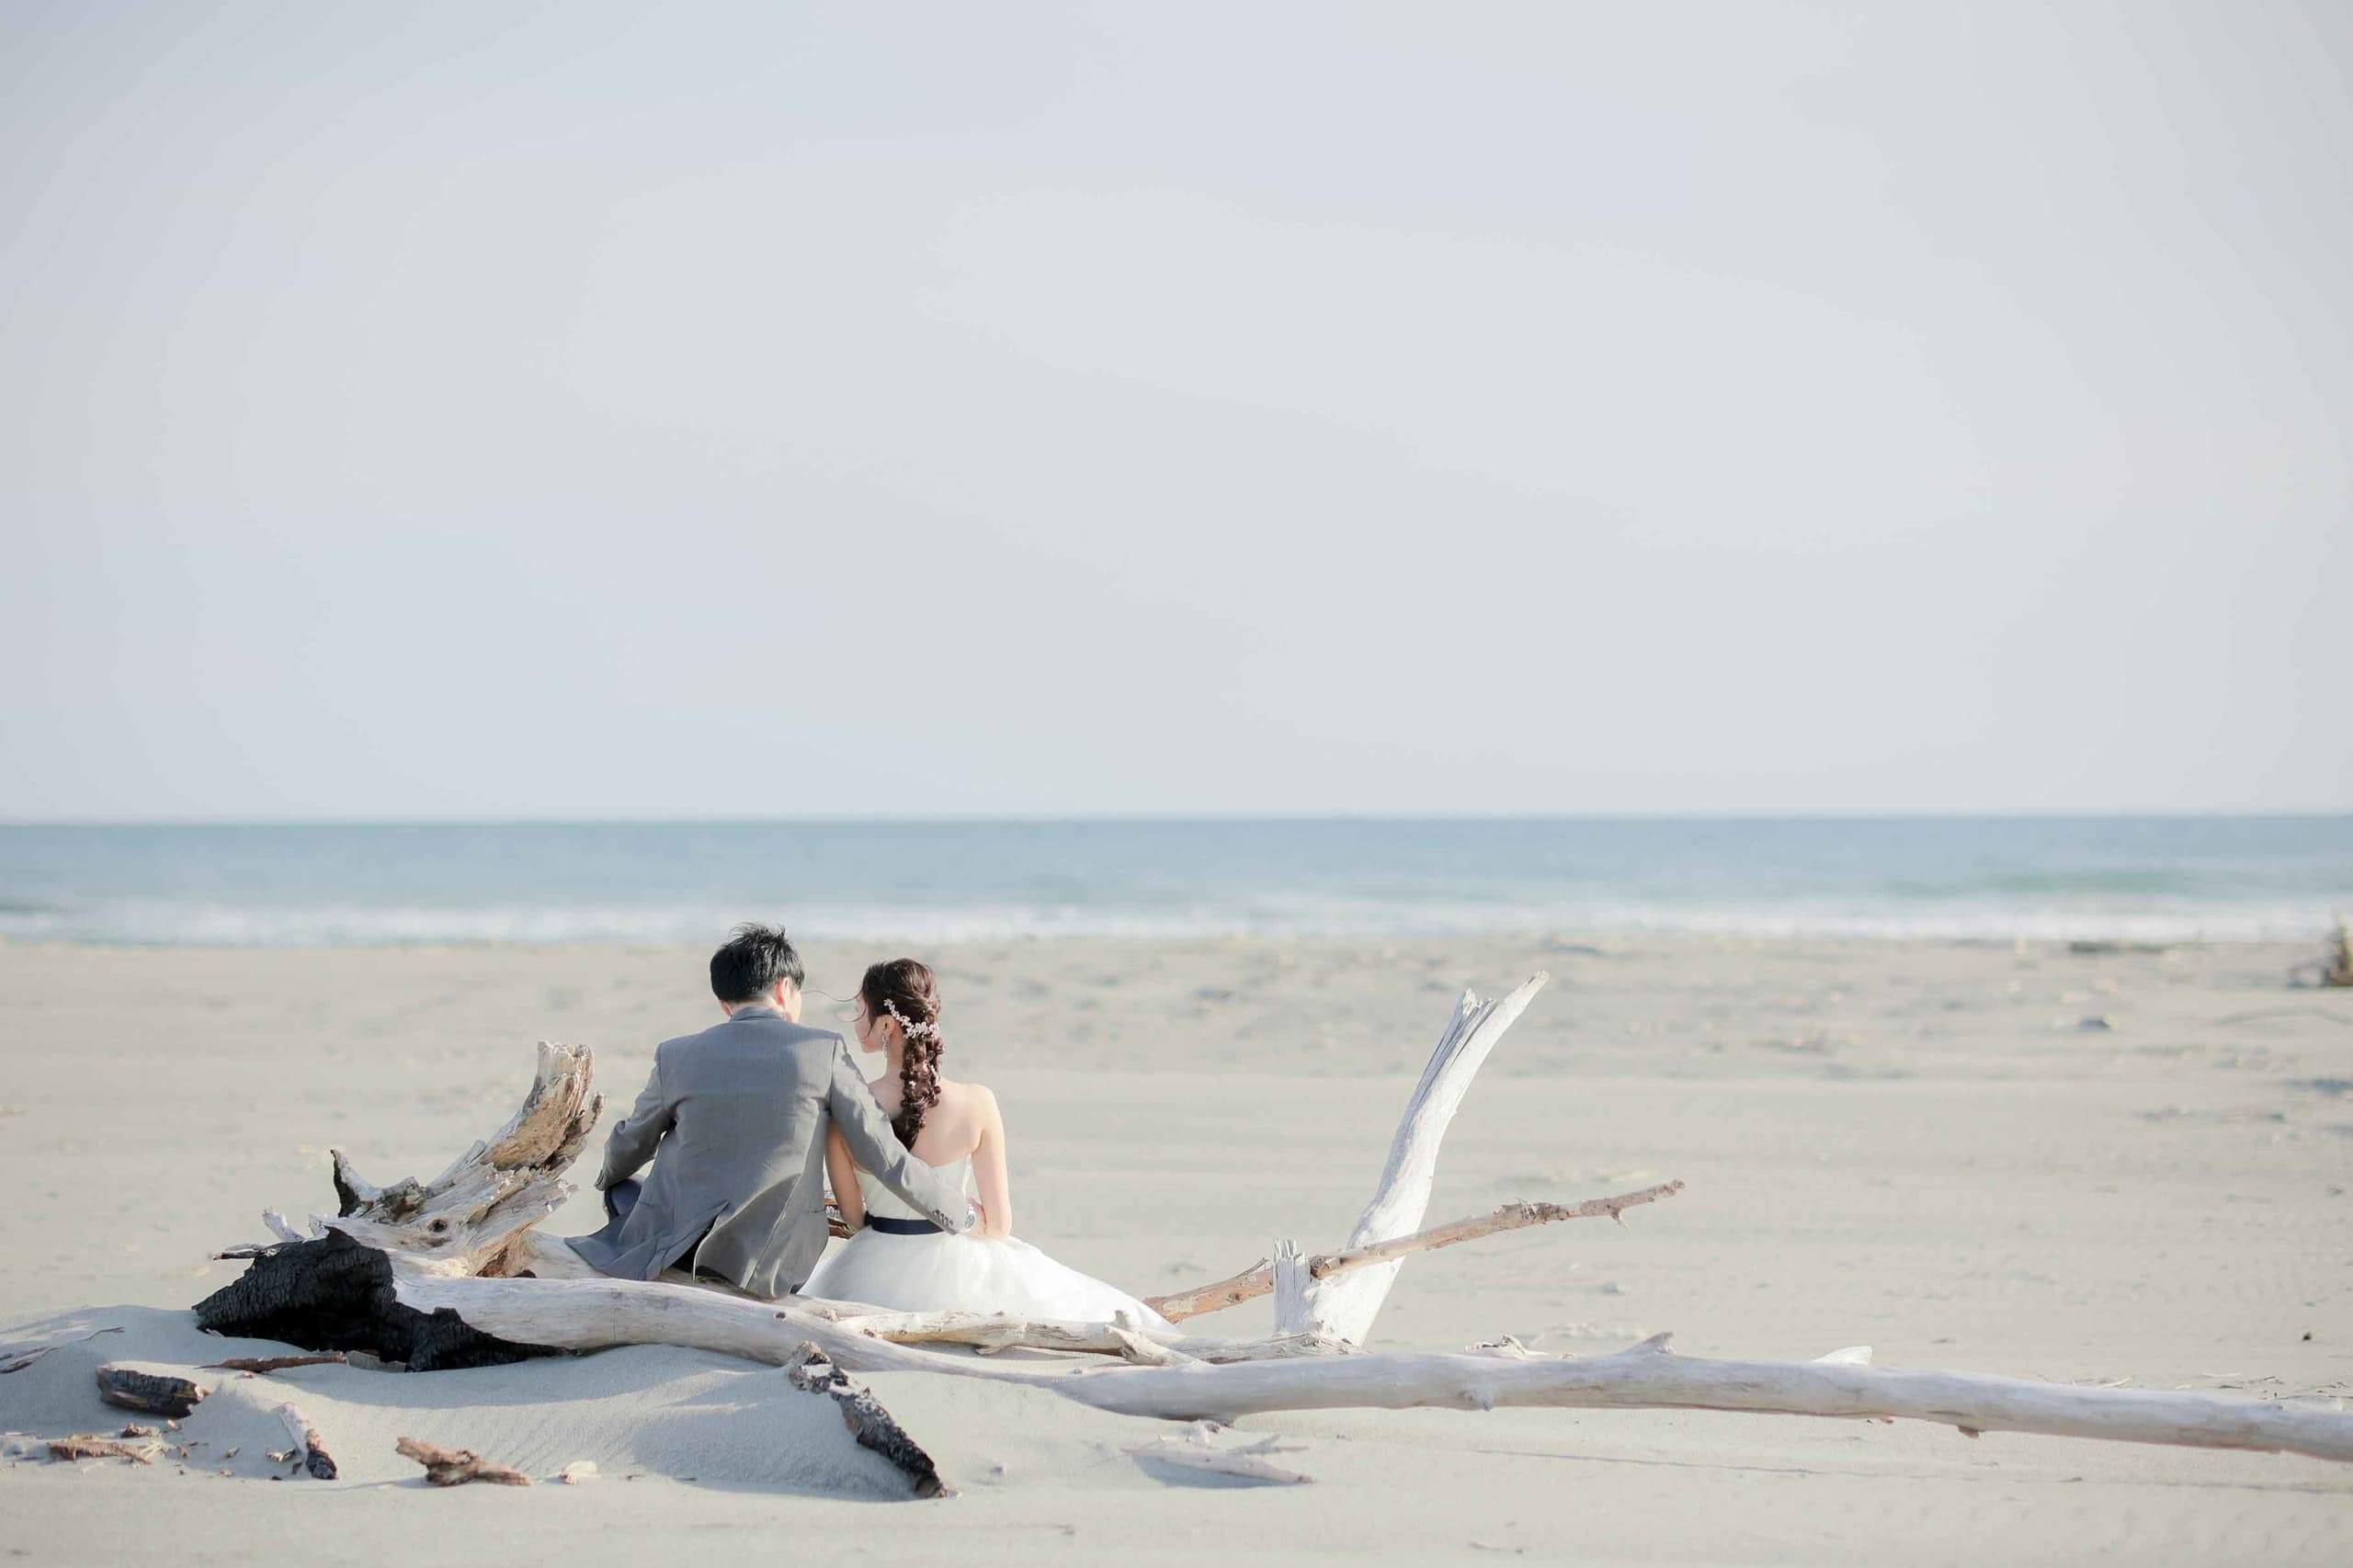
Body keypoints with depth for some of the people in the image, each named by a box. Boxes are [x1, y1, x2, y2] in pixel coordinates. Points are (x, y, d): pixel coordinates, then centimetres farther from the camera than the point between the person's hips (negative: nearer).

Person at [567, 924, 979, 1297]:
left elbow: (627, 1149, 17)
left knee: (622, 1191, 32)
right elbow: (886, 1159, -3)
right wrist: (960, 1213, 12)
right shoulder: (825, 1051, -5)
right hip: (769, 1272, 0)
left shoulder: (676, 1055, 1)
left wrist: (609, 1178, 42)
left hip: (673, 1248, 0)